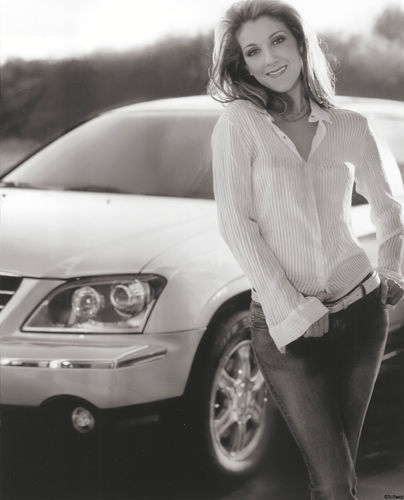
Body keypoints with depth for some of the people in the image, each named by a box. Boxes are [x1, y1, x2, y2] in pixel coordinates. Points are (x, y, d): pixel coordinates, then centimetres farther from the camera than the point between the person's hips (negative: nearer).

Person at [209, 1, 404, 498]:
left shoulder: (349, 127, 5)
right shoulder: (239, 122, -5)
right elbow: (237, 224, -9)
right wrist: (291, 310, -12)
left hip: (360, 312, 3)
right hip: (283, 324, -3)